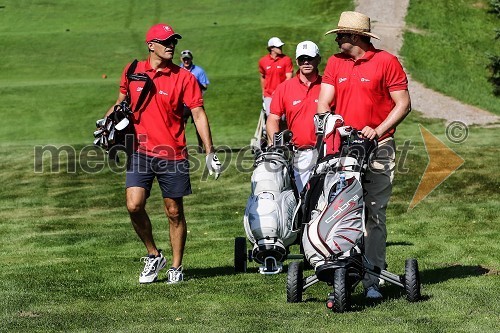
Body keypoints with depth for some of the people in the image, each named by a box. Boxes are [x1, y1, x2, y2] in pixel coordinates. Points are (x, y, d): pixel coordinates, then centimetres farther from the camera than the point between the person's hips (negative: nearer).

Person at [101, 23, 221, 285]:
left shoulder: (184, 77, -4)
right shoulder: (132, 72, 4)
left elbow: (198, 114, -6)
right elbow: (122, 101, 21)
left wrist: (209, 152, -12)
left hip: (172, 154, -1)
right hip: (140, 152, 1)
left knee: (174, 213, 7)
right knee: (134, 205, -13)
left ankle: (176, 267, 22)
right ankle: (154, 255, 9)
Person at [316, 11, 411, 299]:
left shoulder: (387, 62, -1)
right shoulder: (335, 63, 13)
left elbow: (403, 104, -2)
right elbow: (324, 103, 8)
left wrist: (378, 130, -14)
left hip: (377, 148, -4)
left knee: (375, 214, -3)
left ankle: (373, 280, -1)